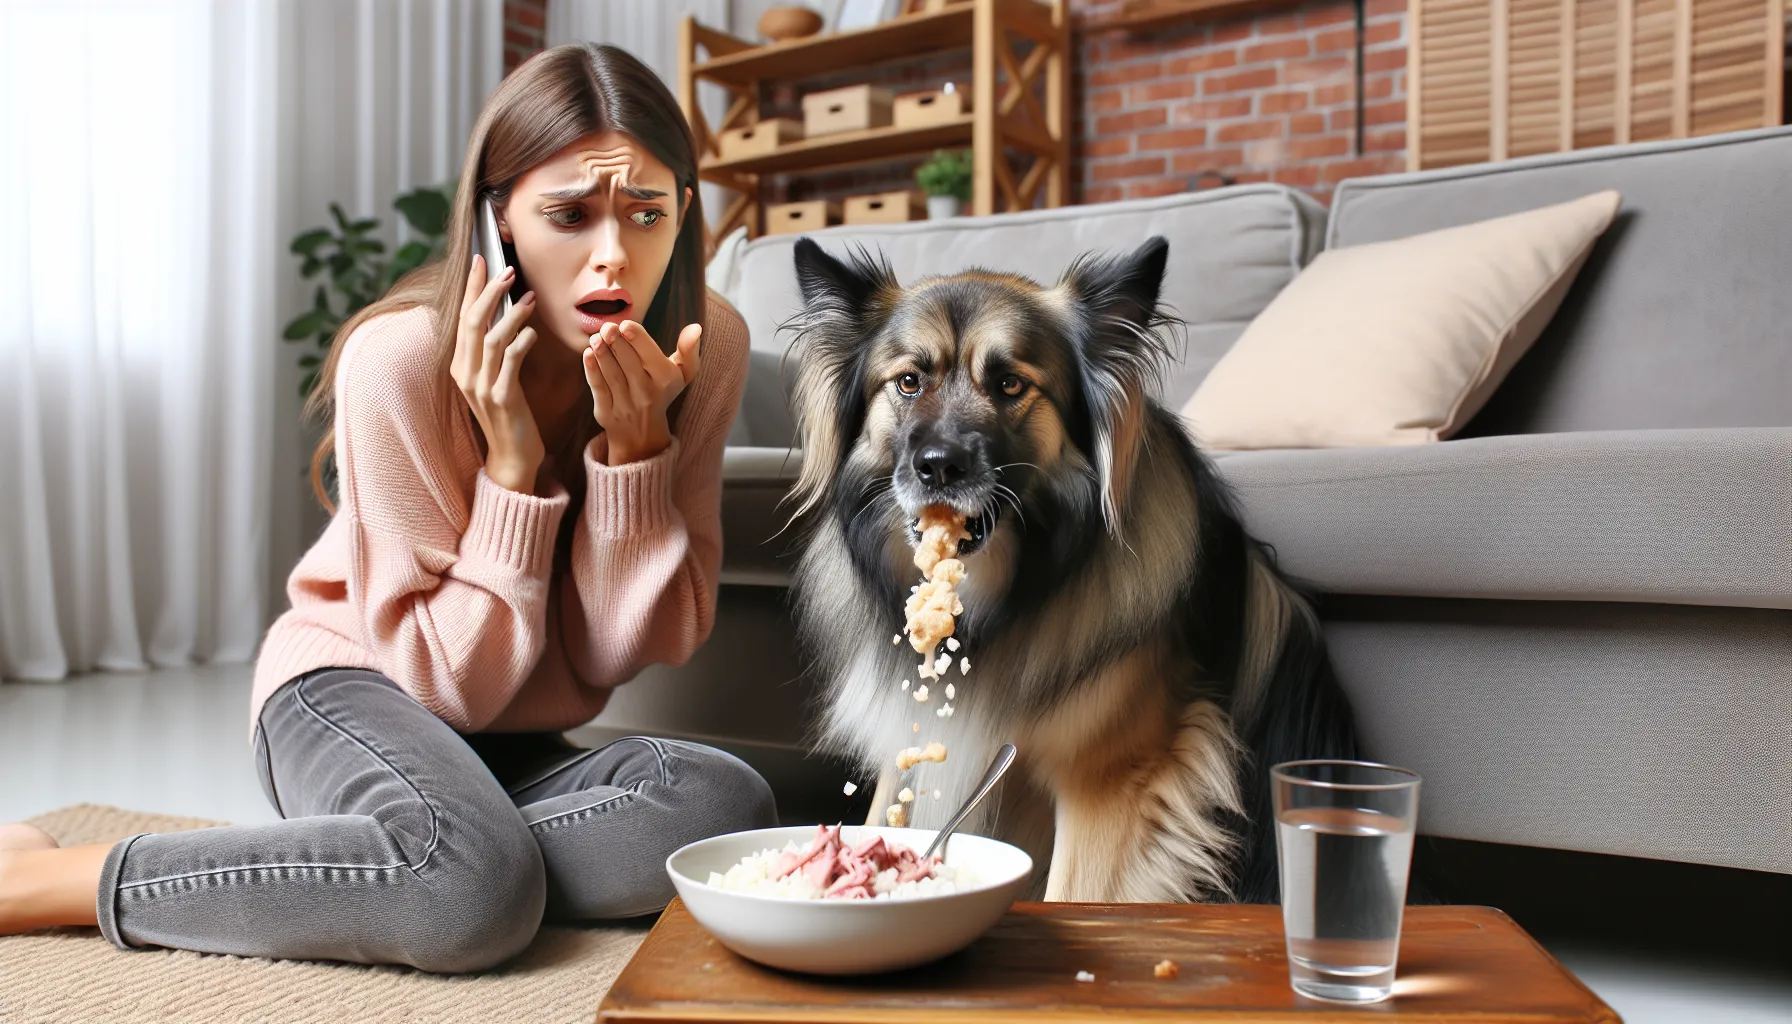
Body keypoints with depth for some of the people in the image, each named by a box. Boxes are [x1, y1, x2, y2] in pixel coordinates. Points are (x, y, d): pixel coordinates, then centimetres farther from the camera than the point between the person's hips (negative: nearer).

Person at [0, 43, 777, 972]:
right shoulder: (401, 358, -22)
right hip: (351, 686, -4)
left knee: (727, 810, -28)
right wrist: (513, 462, -28)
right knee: (475, 887, -37)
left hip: (522, 747, 5)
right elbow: (452, 680, -17)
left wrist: (635, 442, -25)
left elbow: (629, 652, -11)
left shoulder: (707, 346, -12)